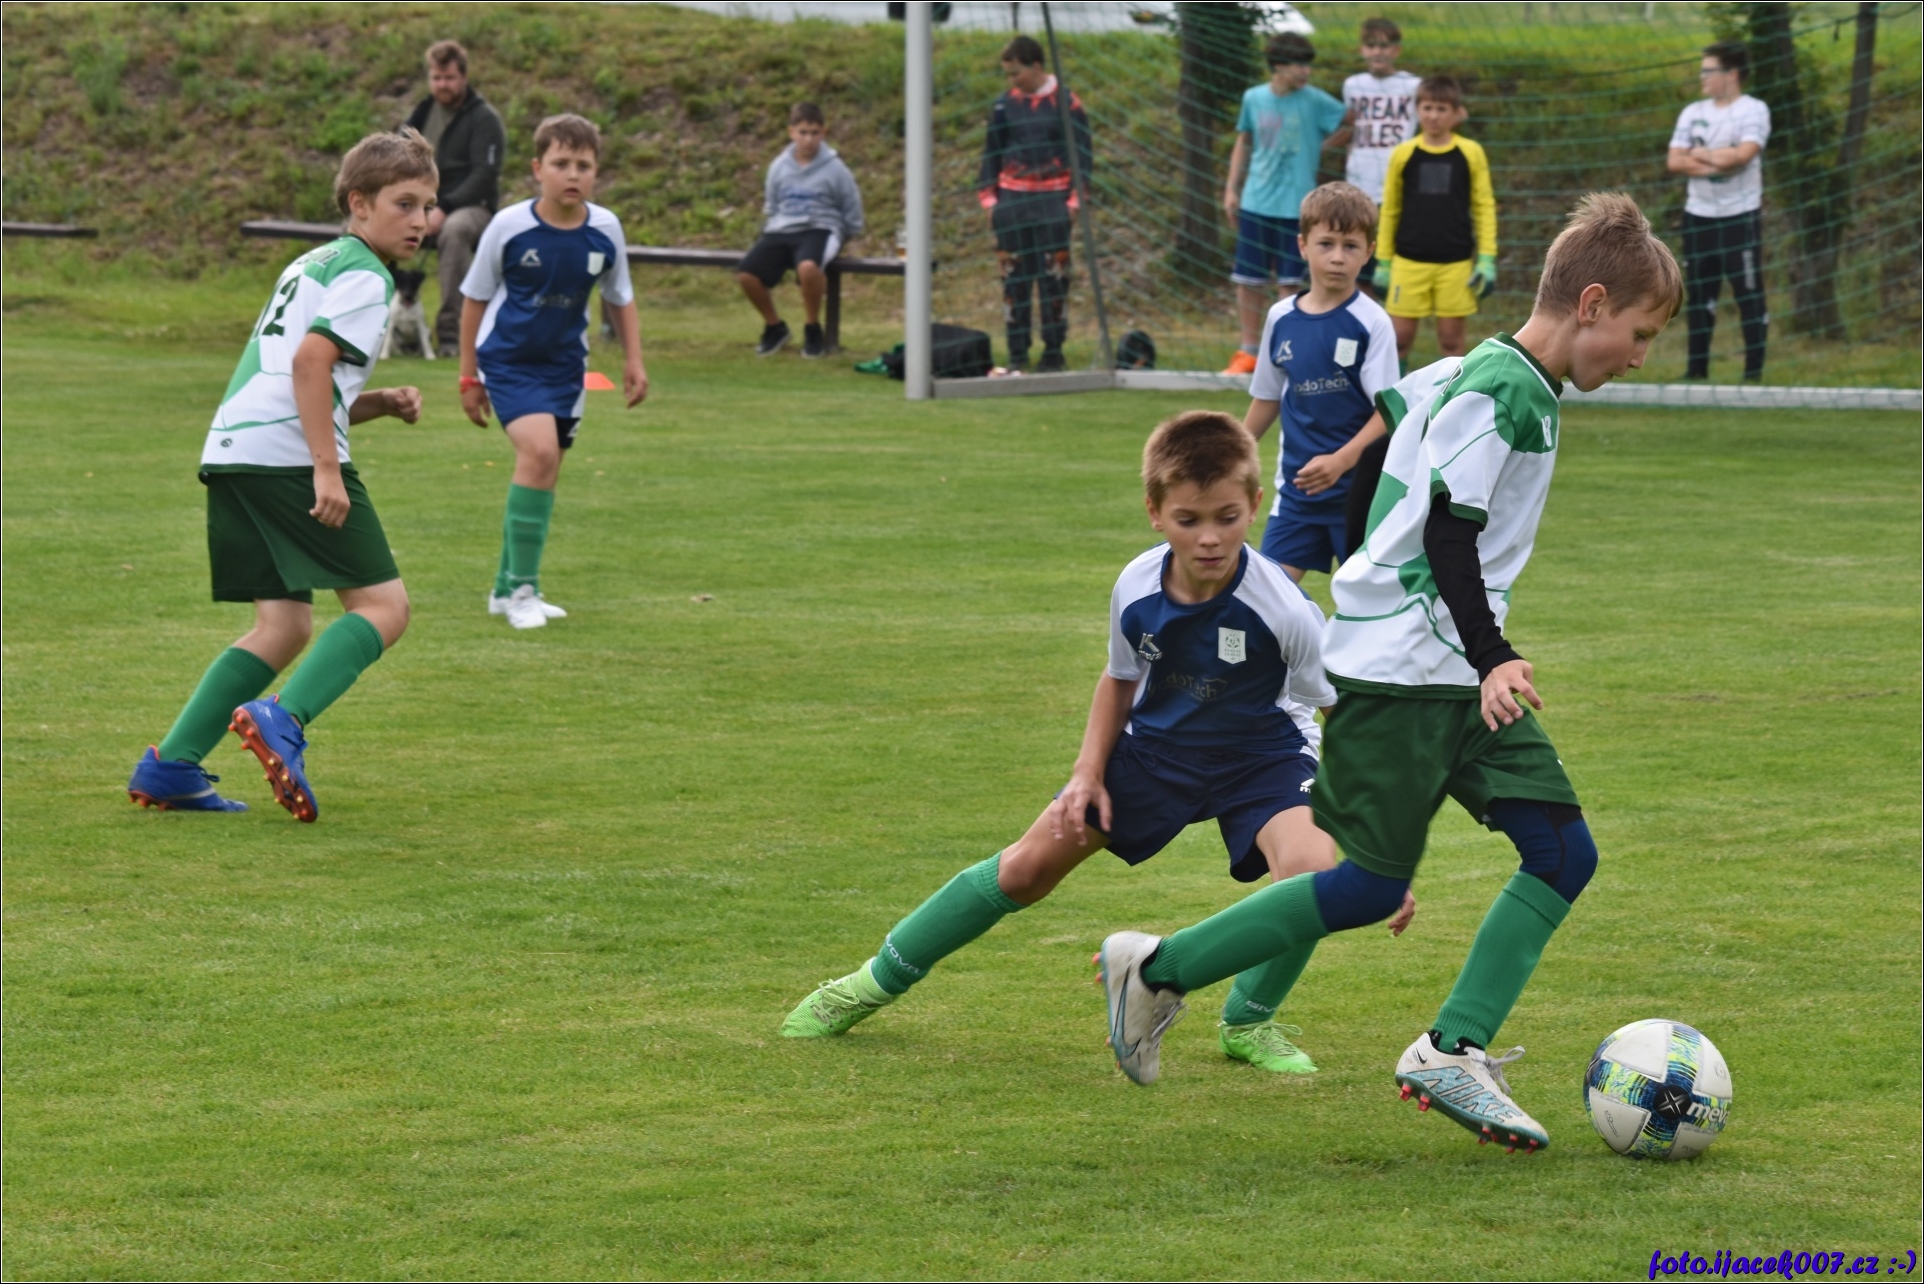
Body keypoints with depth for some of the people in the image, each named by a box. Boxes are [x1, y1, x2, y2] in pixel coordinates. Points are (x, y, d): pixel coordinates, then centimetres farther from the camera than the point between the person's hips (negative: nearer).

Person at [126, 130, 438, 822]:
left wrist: (380, 402, 17)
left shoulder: (312, 265, 28)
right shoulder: (364, 276, -2)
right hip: (287, 456, -9)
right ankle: (283, 721, -23)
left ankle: (170, 766, 3)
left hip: (231, 453, 9)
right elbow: (310, 361, -17)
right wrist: (327, 469, -20)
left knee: (284, 626, 10)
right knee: (384, 606, -6)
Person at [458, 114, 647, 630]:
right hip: (508, 360, -5)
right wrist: (468, 375, 0)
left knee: (542, 472, 10)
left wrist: (633, 360, 3)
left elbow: (620, 298, 11)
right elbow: (475, 298, -3)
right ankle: (521, 588, -14)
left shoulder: (605, 230, -7)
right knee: (539, 451, -24)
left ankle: (507, 588, 28)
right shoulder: (509, 227, -15)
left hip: (564, 365, 5)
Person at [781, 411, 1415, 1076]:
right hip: (1157, 745, 3)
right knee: (1028, 867, 3)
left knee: (1309, 864, -31)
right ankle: (878, 980, 23)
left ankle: (1250, 1021, -3)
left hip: (1263, 752, -3)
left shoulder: (1283, 609, -31)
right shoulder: (1136, 590, -19)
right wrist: (1089, 771, -6)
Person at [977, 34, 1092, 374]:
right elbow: (991, 153, 15)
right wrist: (988, 197, 7)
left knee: (1054, 279, -2)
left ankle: (1053, 353, 5)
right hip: (1012, 202, 3)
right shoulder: (1004, 104, 7)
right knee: (1014, 279, 3)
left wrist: (1076, 198, -5)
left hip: (1052, 202, -3)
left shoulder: (1065, 103, -1)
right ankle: (1017, 354, 10)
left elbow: (1084, 154, 2)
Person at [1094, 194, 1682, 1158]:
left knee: (1563, 852, -3)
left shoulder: (1525, 389, 14)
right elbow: (1447, 530, -22)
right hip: (1394, 669, -10)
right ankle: (1157, 970, 8)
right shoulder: (1498, 390, -16)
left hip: (1462, 672, 10)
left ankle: (1453, 1051, -3)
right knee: (1371, 886, -6)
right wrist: (1493, 660, -27)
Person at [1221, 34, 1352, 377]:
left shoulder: (1313, 101, -5)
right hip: (1255, 204, 3)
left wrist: (1323, 145, 2)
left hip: (1295, 206, -3)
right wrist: (1232, 188, 11)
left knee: (1290, 284, -1)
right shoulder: (1253, 99, 4)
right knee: (1248, 281, 6)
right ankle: (1249, 352, 17)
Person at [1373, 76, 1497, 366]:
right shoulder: (1403, 154, 2)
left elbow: (1484, 207, 4)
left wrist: (1486, 259, -1)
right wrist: (1383, 262, 9)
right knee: (1400, 335, 0)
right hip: (1409, 262, 1)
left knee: (1452, 338, 4)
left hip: (1456, 263, -1)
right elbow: (1389, 210, 9)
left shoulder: (1471, 153, 0)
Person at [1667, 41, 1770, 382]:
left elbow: (1743, 154, -19)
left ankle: (1754, 370, -1)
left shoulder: (1753, 111, -4)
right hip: (1699, 214, 6)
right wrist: (1718, 162, -11)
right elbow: (1675, 161, 2)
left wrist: (1701, 155, -6)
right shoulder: (1693, 112, 11)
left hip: (1740, 216, -5)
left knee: (1749, 295, -4)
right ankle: (1697, 368, 14)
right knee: (1698, 295, 8)